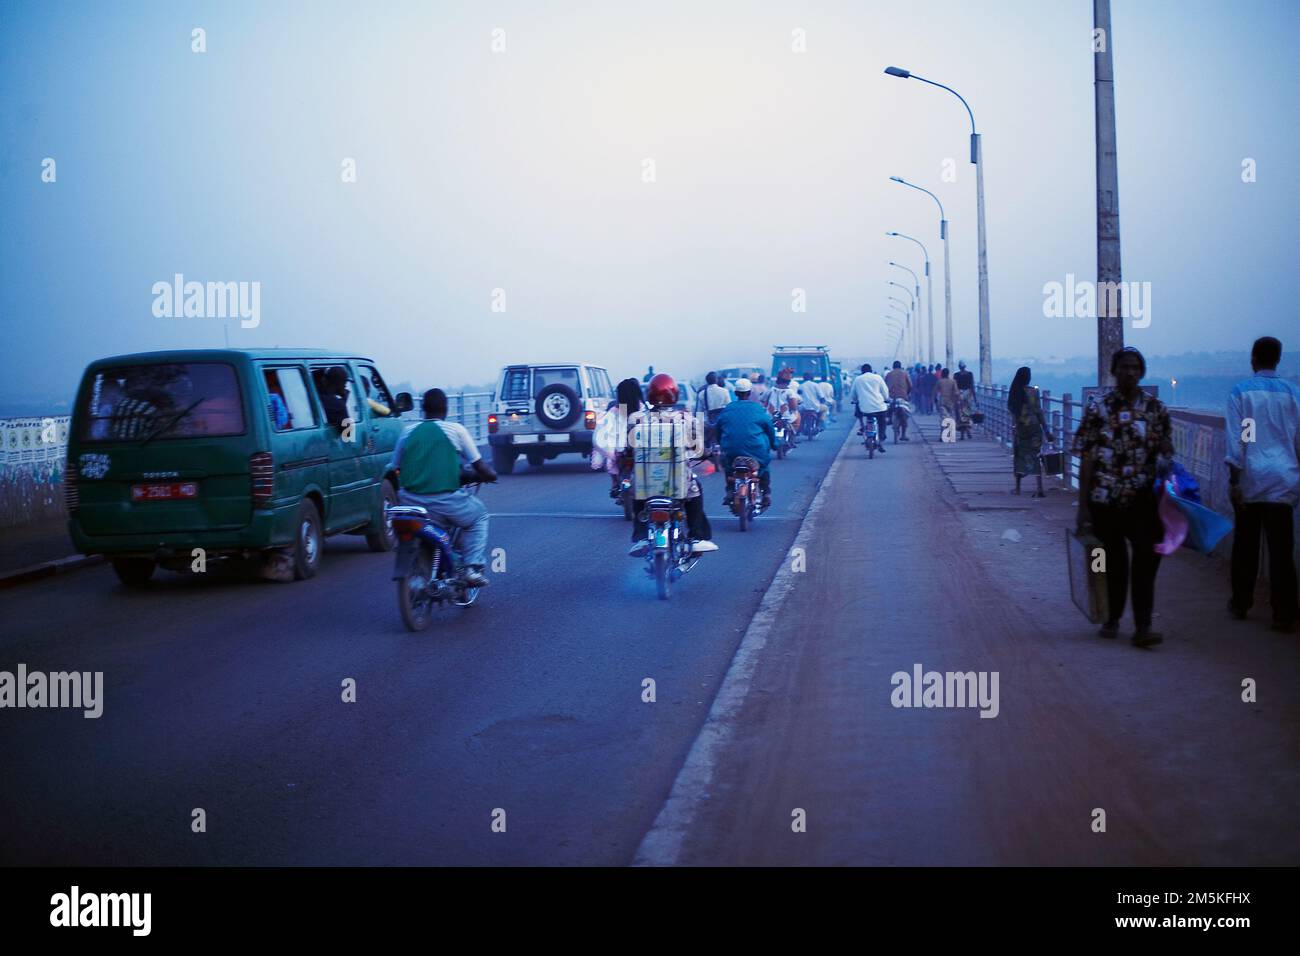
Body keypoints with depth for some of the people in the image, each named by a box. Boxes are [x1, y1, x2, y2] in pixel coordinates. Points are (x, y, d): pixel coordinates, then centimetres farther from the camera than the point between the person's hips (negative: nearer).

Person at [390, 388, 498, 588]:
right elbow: (482, 469, 2)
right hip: (445, 502, -3)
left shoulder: (407, 431, 10)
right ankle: (472, 567, 7)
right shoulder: (456, 430, 1)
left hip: (410, 502, 3)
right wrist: (489, 474, 25)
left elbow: (395, 469, 14)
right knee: (479, 515, 24)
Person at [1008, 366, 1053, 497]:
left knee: (1019, 456, 15)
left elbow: (1010, 409, 2)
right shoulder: (1033, 391, -9)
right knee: (1036, 456, -1)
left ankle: (1017, 487, 19)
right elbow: (1039, 412, -8)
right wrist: (1047, 430, -4)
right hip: (1033, 426, -3)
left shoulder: (1013, 392, -1)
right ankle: (1039, 489, -9)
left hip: (1017, 427, 3)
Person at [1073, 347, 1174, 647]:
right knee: (1114, 561, 11)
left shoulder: (1156, 409, 4)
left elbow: (1166, 452, 9)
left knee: (1147, 560, -9)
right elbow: (1086, 459, -2)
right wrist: (1083, 507, -5)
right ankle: (1114, 618, 28)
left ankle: (1142, 627, -7)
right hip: (1105, 500, 0)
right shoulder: (1098, 409, -1)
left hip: (1144, 499, 0)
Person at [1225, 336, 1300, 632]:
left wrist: (1234, 480, -4)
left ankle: (1240, 604, 22)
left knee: (1245, 545, 13)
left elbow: (1236, 440, -6)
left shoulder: (1240, 391, -1)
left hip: (1250, 479, 0)